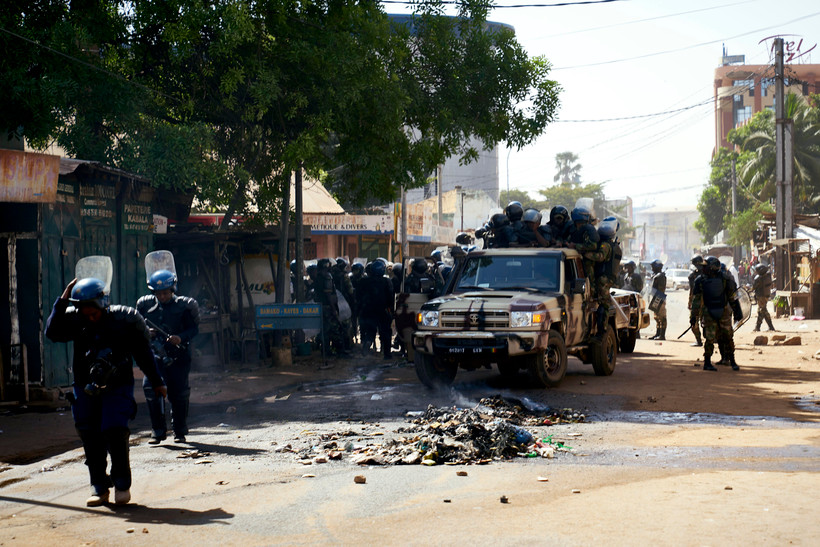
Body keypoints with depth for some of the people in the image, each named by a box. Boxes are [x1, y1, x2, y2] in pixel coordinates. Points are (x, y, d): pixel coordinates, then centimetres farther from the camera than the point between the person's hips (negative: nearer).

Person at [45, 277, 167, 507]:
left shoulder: (123, 320, -6)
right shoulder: (75, 320, 0)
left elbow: (143, 354, 3)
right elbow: (52, 333, -18)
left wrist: (157, 382, 8)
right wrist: (62, 302, -20)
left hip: (117, 387, -3)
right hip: (85, 389, 3)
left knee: (114, 431, -17)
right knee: (90, 437, 3)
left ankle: (122, 485, 0)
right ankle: (99, 488, 17)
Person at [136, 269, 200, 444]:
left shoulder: (184, 305, -1)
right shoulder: (145, 304, 7)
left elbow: (194, 328, 1)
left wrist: (181, 338, -17)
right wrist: (145, 331, -6)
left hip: (178, 354, -2)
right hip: (154, 352, 2)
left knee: (179, 392, -1)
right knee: (151, 387, -14)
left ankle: (179, 431, 18)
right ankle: (158, 431, -4)